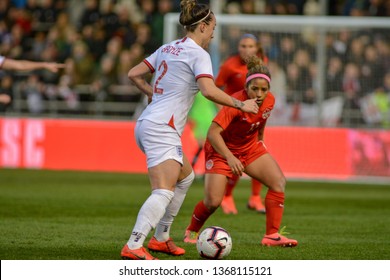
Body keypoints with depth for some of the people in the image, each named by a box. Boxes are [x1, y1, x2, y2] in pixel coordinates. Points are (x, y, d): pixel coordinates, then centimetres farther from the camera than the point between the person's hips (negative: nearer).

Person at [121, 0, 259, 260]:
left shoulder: (167, 48, 15)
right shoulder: (198, 54, -9)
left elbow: (134, 74, 18)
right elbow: (209, 91, -23)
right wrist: (240, 104, -13)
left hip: (146, 124, 10)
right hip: (162, 129, -10)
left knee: (186, 176, 24)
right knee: (164, 192, -17)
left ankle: (161, 238, 26)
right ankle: (133, 247, -30)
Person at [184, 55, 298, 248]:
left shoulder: (269, 101, -13)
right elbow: (213, 133, -40)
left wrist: (260, 141, 21)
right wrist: (230, 158, -50)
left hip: (250, 147, 6)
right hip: (222, 149, -6)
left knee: (278, 182, -11)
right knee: (213, 202, -14)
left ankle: (272, 235, -6)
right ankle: (191, 231, 16)